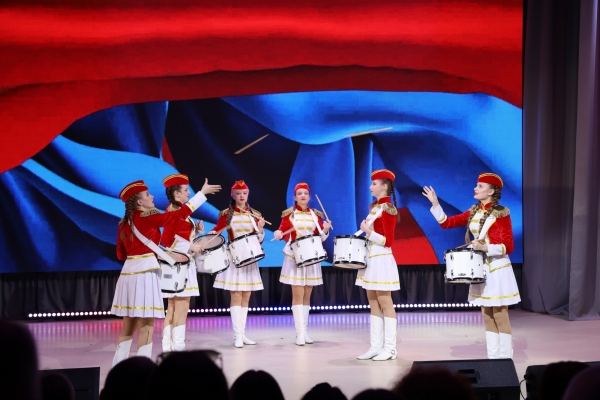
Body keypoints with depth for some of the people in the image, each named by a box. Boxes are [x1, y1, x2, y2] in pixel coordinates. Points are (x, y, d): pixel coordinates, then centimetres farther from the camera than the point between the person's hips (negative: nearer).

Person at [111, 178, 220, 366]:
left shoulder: (124, 223, 11)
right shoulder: (148, 218, -10)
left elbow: (120, 254, 15)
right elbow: (180, 214, -8)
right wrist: (202, 192, -2)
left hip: (128, 272, 8)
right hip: (145, 272, -8)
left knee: (129, 323, 14)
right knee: (146, 323, -4)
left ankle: (119, 364, 17)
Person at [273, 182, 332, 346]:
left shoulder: (316, 215, 8)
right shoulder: (289, 214, 0)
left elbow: (321, 237, 7)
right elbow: (282, 231, -1)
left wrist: (325, 229, -12)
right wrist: (278, 234, -22)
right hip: (295, 258, -3)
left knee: (307, 295, 7)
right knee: (298, 295, -8)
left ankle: (305, 331, 13)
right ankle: (300, 333, -9)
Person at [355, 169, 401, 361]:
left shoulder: (388, 210, -14)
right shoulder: (375, 207, 13)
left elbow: (388, 241, -17)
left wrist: (369, 232, -24)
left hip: (381, 261, -9)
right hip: (371, 259, 9)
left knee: (385, 303, -5)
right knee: (373, 304, 9)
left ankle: (389, 349, -1)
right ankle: (376, 347, 13)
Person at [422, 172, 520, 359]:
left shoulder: (501, 213, -13)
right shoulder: (473, 212, 8)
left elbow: (508, 246, -15)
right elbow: (446, 222, 8)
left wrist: (486, 247, -27)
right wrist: (435, 204, -3)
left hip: (497, 269, -7)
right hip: (480, 269, 7)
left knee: (499, 315, -3)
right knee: (487, 315, 9)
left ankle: (505, 358, 2)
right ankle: (492, 356, 14)